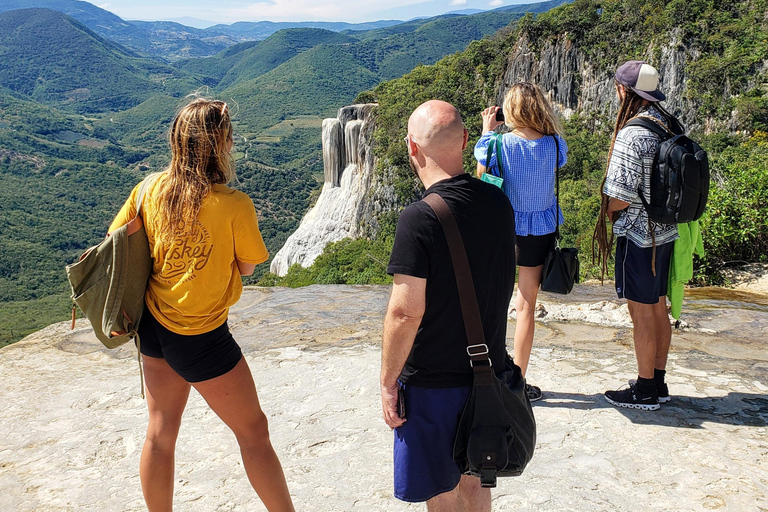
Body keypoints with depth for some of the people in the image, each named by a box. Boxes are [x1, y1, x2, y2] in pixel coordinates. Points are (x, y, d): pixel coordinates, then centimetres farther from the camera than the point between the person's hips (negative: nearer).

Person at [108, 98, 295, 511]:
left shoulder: (150, 190, -5)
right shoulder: (235, 206, -21)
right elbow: (248, 268, -8)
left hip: (153, 326, 7)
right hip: (201, 339, -6)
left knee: (161, 432, 20)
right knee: (253, 431, 9)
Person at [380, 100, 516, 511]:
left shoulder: (419, 219, -23)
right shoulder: (498, 202, -2)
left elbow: (405, 313, -22)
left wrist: (388, 381, -11)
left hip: (434, 381, -7)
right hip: (489, 369, 7)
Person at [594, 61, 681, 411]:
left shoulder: (632, 134, -21)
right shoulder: (672, 126, 6)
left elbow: (622, 197, -21)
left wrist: (607, 212, -2)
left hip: (638, 234, -8)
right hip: (666, 231, 8)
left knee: (641, 311, 2)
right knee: (658, 307, 16)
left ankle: (645, 391, 14)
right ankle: (658, 382, 29)